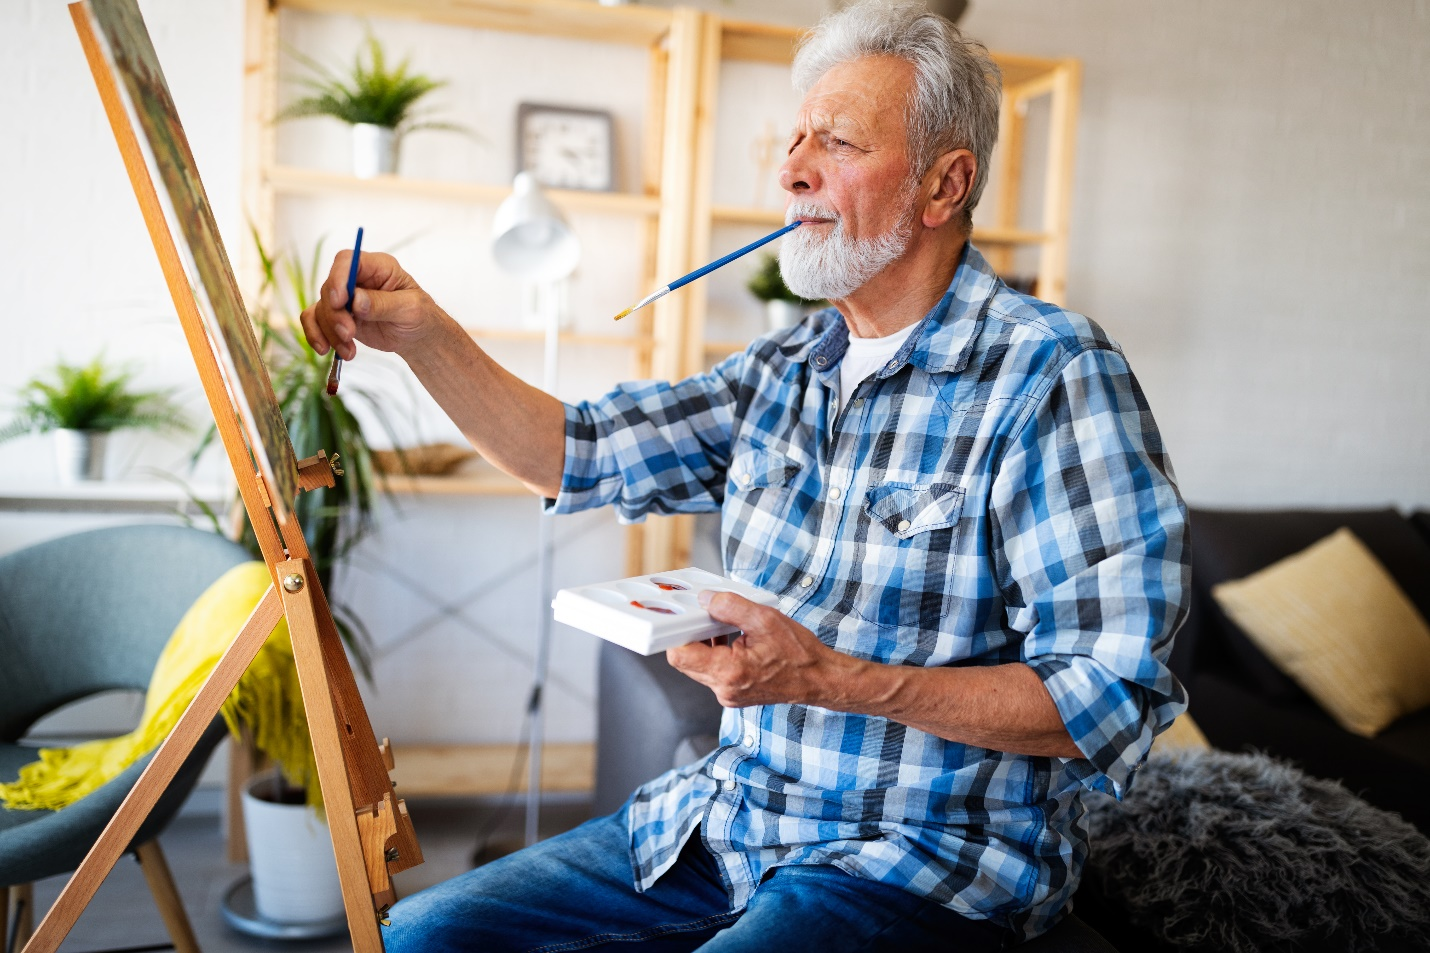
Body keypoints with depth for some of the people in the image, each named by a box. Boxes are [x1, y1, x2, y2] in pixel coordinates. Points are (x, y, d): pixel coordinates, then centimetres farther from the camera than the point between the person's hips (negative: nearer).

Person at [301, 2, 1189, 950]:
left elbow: (1112, 702, -19)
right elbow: (573, 454, 9)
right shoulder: (783, 372, 6)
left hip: (921, 865, -6)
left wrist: (831, 678, -28)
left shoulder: (1051, 374, -16)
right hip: (728, 816, 7)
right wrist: (422, 334, -6)